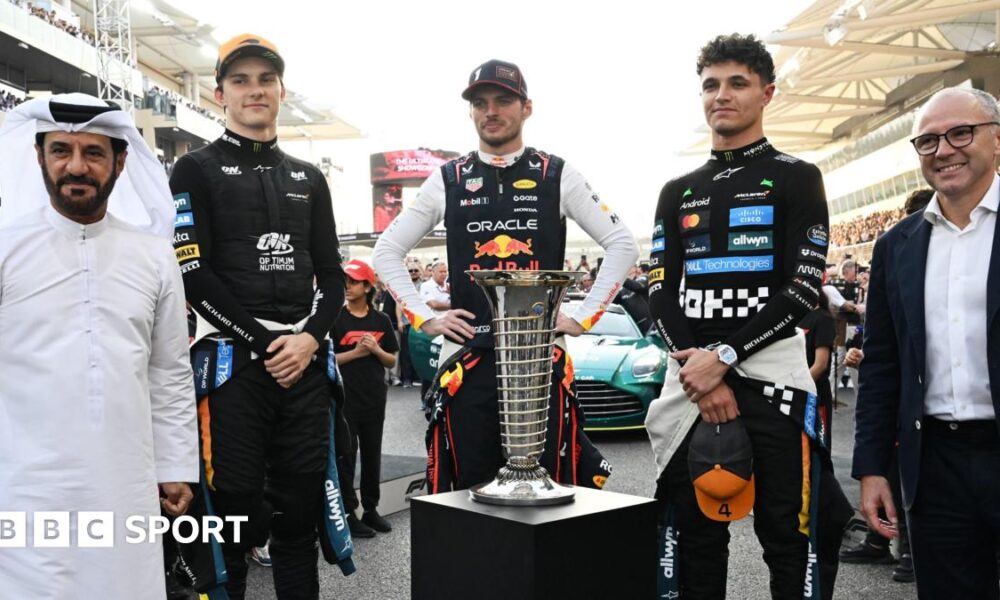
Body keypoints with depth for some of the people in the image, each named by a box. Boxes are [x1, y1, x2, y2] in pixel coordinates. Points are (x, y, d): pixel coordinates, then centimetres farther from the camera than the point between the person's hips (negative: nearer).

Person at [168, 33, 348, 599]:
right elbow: (194, 274, -7)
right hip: (233, 361, -4)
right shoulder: (197, 171, 3)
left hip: (304, 362, 4)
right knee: (234, 510, 0)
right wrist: (263, 340, -12)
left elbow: (332, 273, 13)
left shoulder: (308, 178, 17)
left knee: (301, 509, 9)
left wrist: (308, 338, -5)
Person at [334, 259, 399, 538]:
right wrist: (355, 353, -16)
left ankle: (371, 509, 23)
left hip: (375, 397, 4)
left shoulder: (381, 321, 6)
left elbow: (392, 361, 9)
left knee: (372, 454, 11)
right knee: (346, 454, 1)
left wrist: (376, 350, -10)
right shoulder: (336, 319, -3)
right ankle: (348, 513, 9)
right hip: (345, 397, -3)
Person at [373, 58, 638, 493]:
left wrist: (583, 318, 0)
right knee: (470, 488, 6)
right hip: (468, 357, 1)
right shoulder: (447, 180, 8)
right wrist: (425, 318, 3)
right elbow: (386, 253, 13)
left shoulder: (557, 176, 5)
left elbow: (622, 245, 6)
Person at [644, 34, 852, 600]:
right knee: (696, 538, 9)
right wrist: (697, 369, -9)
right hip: (690, 377, 4)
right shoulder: (679, 192, 16)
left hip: (771, 372, -4)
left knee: (791, 543, -2)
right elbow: (661, 294, 8)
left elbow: (804, 289, -6)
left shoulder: (797, 179, 4)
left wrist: (723, 357, -14)